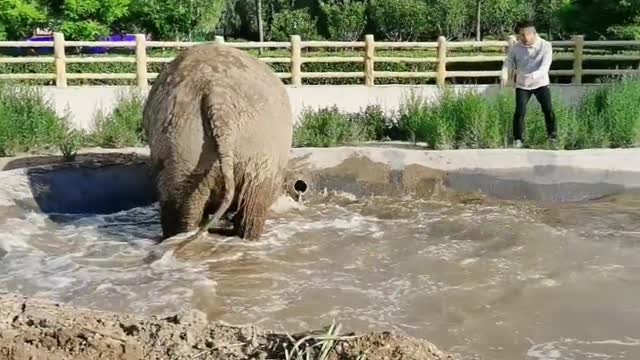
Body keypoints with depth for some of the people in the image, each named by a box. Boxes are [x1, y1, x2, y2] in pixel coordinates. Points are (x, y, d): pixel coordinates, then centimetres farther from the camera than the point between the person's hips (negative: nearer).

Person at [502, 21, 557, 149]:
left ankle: (552, 138, 10)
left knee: (548, 110, -5)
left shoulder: (545, 45, -13)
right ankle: (517, 139, 4)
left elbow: (545, 66, -23)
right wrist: (504, 76, -28)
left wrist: (533, 76, -42)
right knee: (520, 112, -7)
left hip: (541, 83, -1)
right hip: (522, 85, 1)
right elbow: (508, 62, -7)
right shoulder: (515, 47, -6)